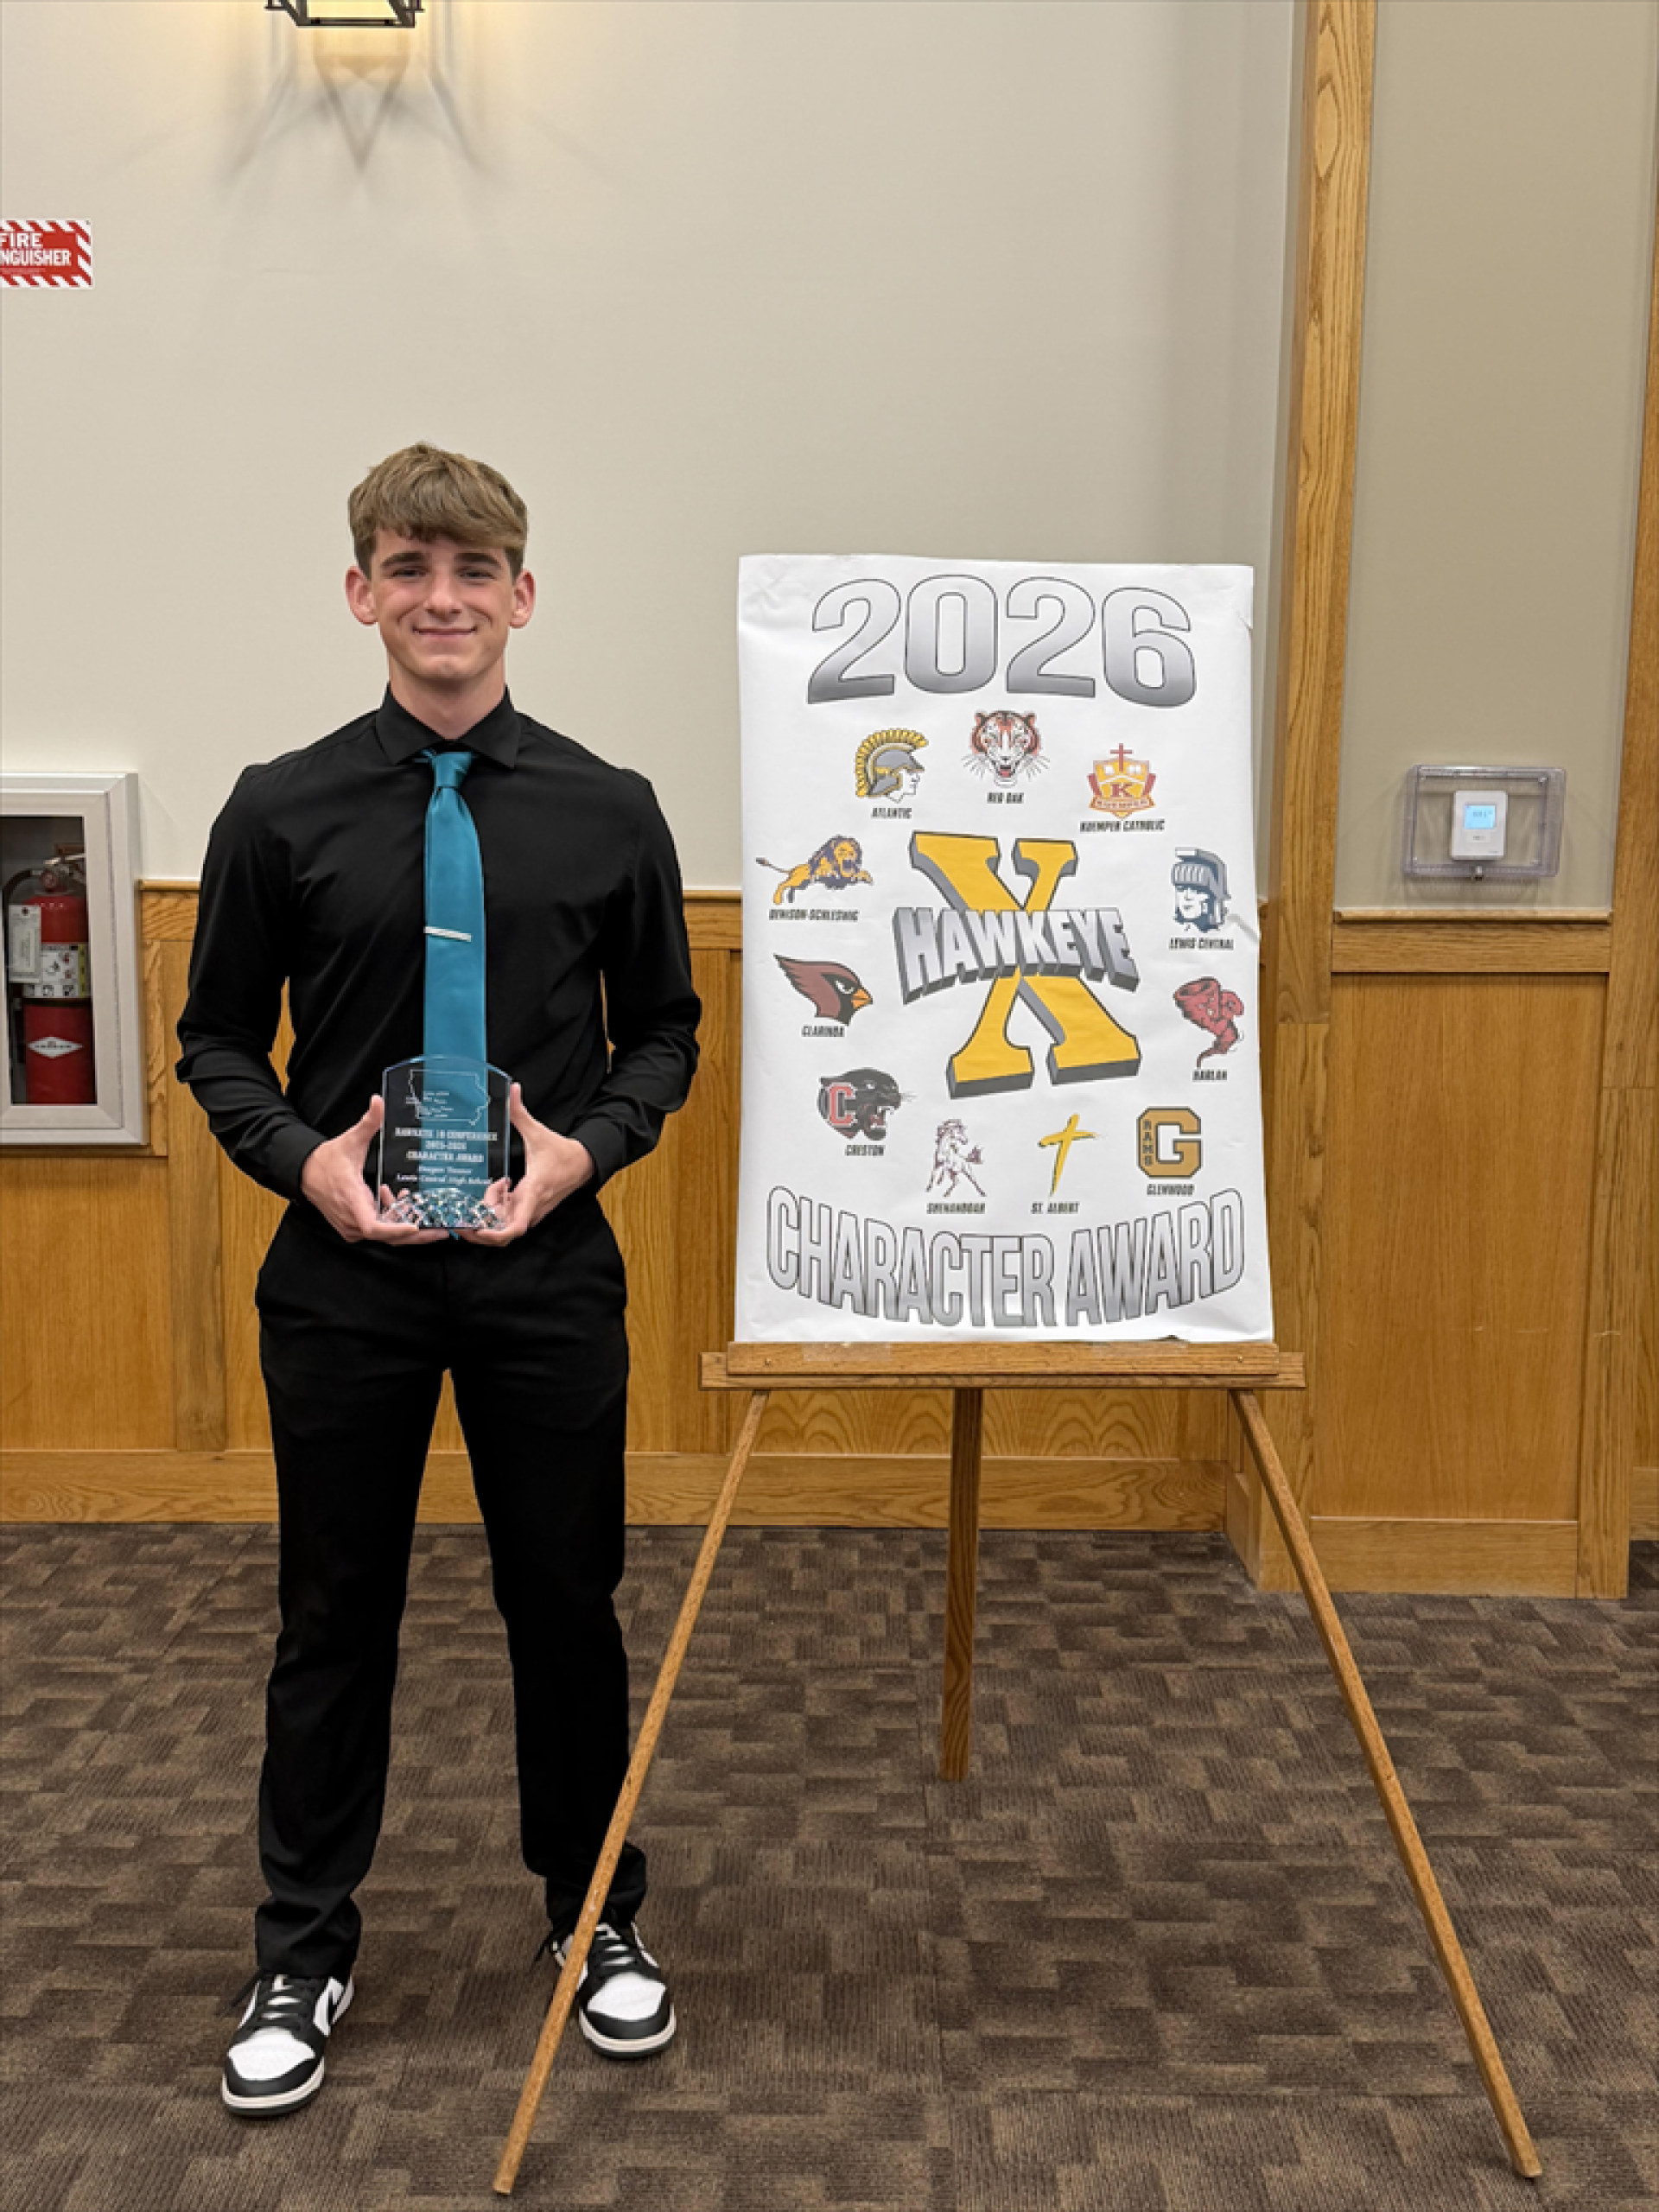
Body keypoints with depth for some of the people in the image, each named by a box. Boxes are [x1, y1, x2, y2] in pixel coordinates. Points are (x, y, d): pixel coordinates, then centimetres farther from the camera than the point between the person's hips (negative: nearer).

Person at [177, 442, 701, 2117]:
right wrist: (305, 1159, -13)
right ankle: (302, 1953, 31)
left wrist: (585, 1146, -12)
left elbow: (663, 1030, 6)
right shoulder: (283, 812, -2)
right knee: (334, 1617, 12)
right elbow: (218, 1038, 5)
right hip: (342, 1275, 0)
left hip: (547, 1270, 0)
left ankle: (597, 1915, 34)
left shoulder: (606, 812, 0)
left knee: (567, 1604, 12)